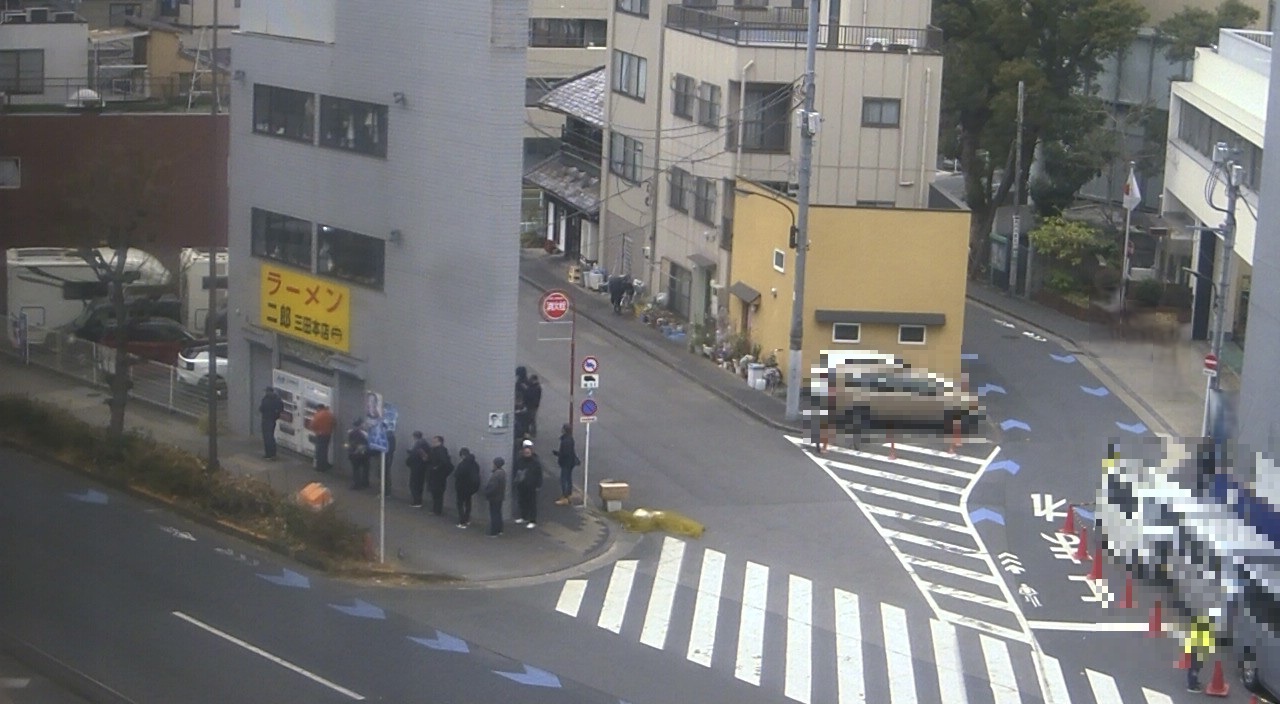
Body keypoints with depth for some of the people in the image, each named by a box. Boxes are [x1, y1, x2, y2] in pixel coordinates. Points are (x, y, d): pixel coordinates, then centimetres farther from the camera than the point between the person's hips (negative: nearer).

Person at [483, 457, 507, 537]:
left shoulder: (496, 475, -26)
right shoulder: (503, 472, 5)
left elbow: (492, 487, -27)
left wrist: (487, 494, -12)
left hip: (494, 497, -10)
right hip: (500, 496, 10)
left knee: (494, 515, -3)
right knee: (498, 513, 19)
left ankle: (494, 532, 1)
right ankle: (499, 530, 27)